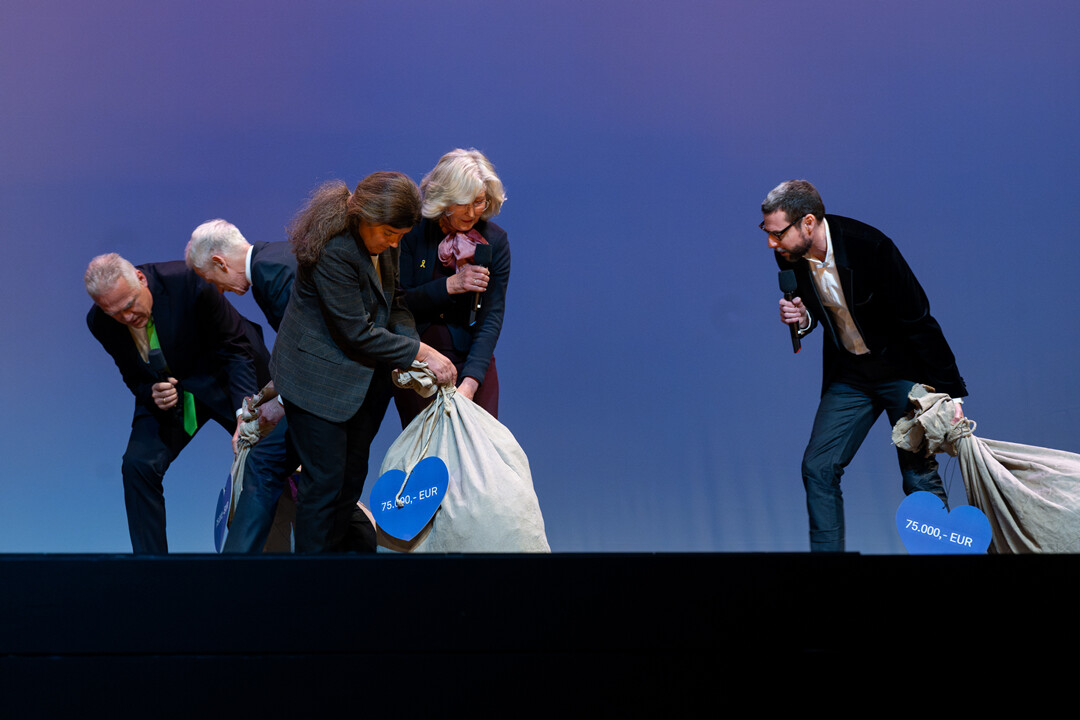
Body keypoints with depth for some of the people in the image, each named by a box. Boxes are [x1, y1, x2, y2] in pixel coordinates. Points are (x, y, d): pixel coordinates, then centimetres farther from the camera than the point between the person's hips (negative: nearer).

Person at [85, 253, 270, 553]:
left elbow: (236, 348, -21)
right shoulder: (100, 322, -16)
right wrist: (152, 394, -25)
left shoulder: (188, 282, -30)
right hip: (166, 391, 3)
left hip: (222, 381, -3)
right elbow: (134, 377, 0)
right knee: (137, 464, -15)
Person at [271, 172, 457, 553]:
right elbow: (358, 333, -24)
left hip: (365, 379, 8)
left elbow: (393, 303, 12)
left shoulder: (383, 243, 0)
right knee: (325, 482, -4)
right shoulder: (332, 250, -27)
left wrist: (412, 345, -7)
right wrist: (420, 352, -18)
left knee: (352, 478, 13)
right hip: (319, 378, -8)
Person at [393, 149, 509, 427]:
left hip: (472, 360, 1)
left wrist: (470, 381, -23)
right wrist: (449, 286, -23)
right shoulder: (413, 232, -9)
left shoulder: (495, 241, -5)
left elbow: (491, 318, -11)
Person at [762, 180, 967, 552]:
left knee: (919, 476, -4)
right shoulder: (790, 255, -9)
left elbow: (918, 320, -21)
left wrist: (949, 392, -19)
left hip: (902, 368, -5)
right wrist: (803, 318, -15)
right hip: (848, 375, 5)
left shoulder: (870, 246, -26)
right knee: (818, 467, -3)